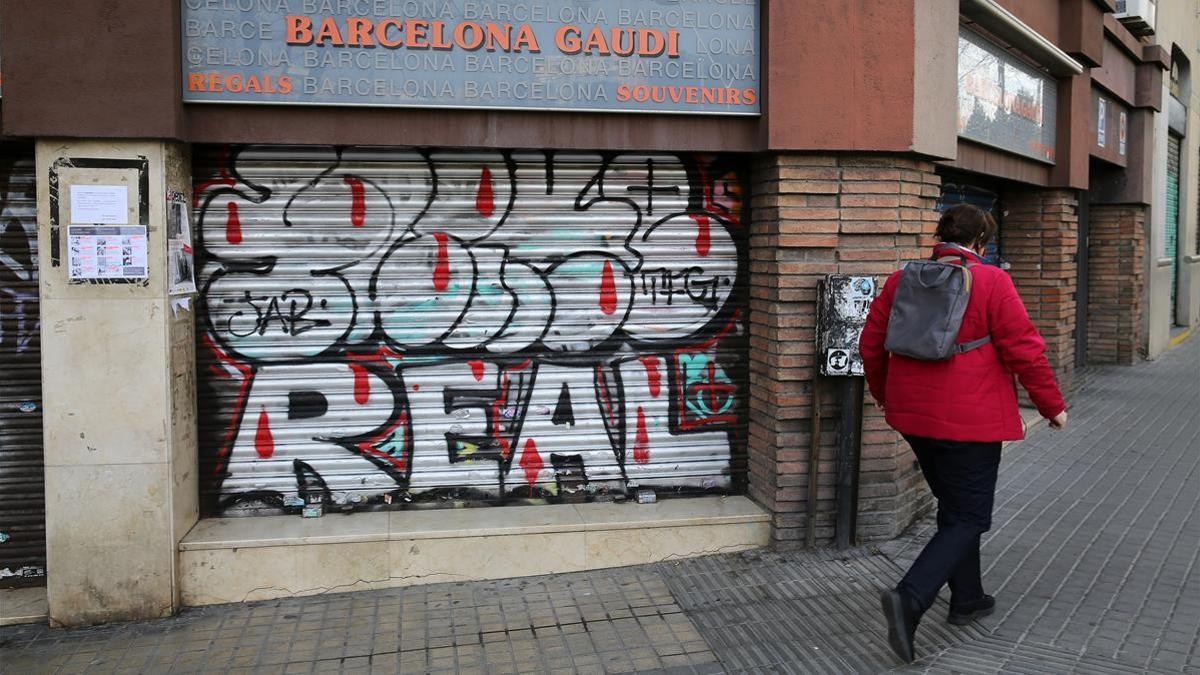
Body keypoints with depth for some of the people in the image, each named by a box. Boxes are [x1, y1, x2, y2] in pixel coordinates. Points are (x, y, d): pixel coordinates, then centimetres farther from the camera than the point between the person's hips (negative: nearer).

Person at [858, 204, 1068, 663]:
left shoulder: (902, 281, 3)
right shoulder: (991, 282, -11)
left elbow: (871, 345, 8)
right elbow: (1023, 349, -10)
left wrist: (884, 393, 25)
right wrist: (1052, 404, 3)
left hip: (916, 416, 6)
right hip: (970, 419, -6)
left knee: (954, 506, 22)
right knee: (968, 518, 3)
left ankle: (966, 599, 32)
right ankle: (910, 599, -14)